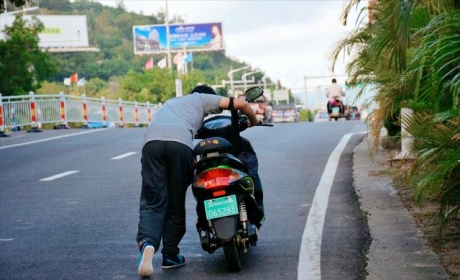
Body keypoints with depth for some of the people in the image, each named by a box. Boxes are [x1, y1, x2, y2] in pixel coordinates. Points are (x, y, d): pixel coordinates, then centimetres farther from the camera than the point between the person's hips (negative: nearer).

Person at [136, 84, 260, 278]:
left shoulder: (172, 101, 45)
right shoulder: (202, 98, 31)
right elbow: (241, 104, 25)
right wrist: (254, 122, 45)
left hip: (152, 140, 3)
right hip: (179, 142, -3)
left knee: (152, 201, -1)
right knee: (176, 202, 11)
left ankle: (147, 242, -27)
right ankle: (170, 255, 14)